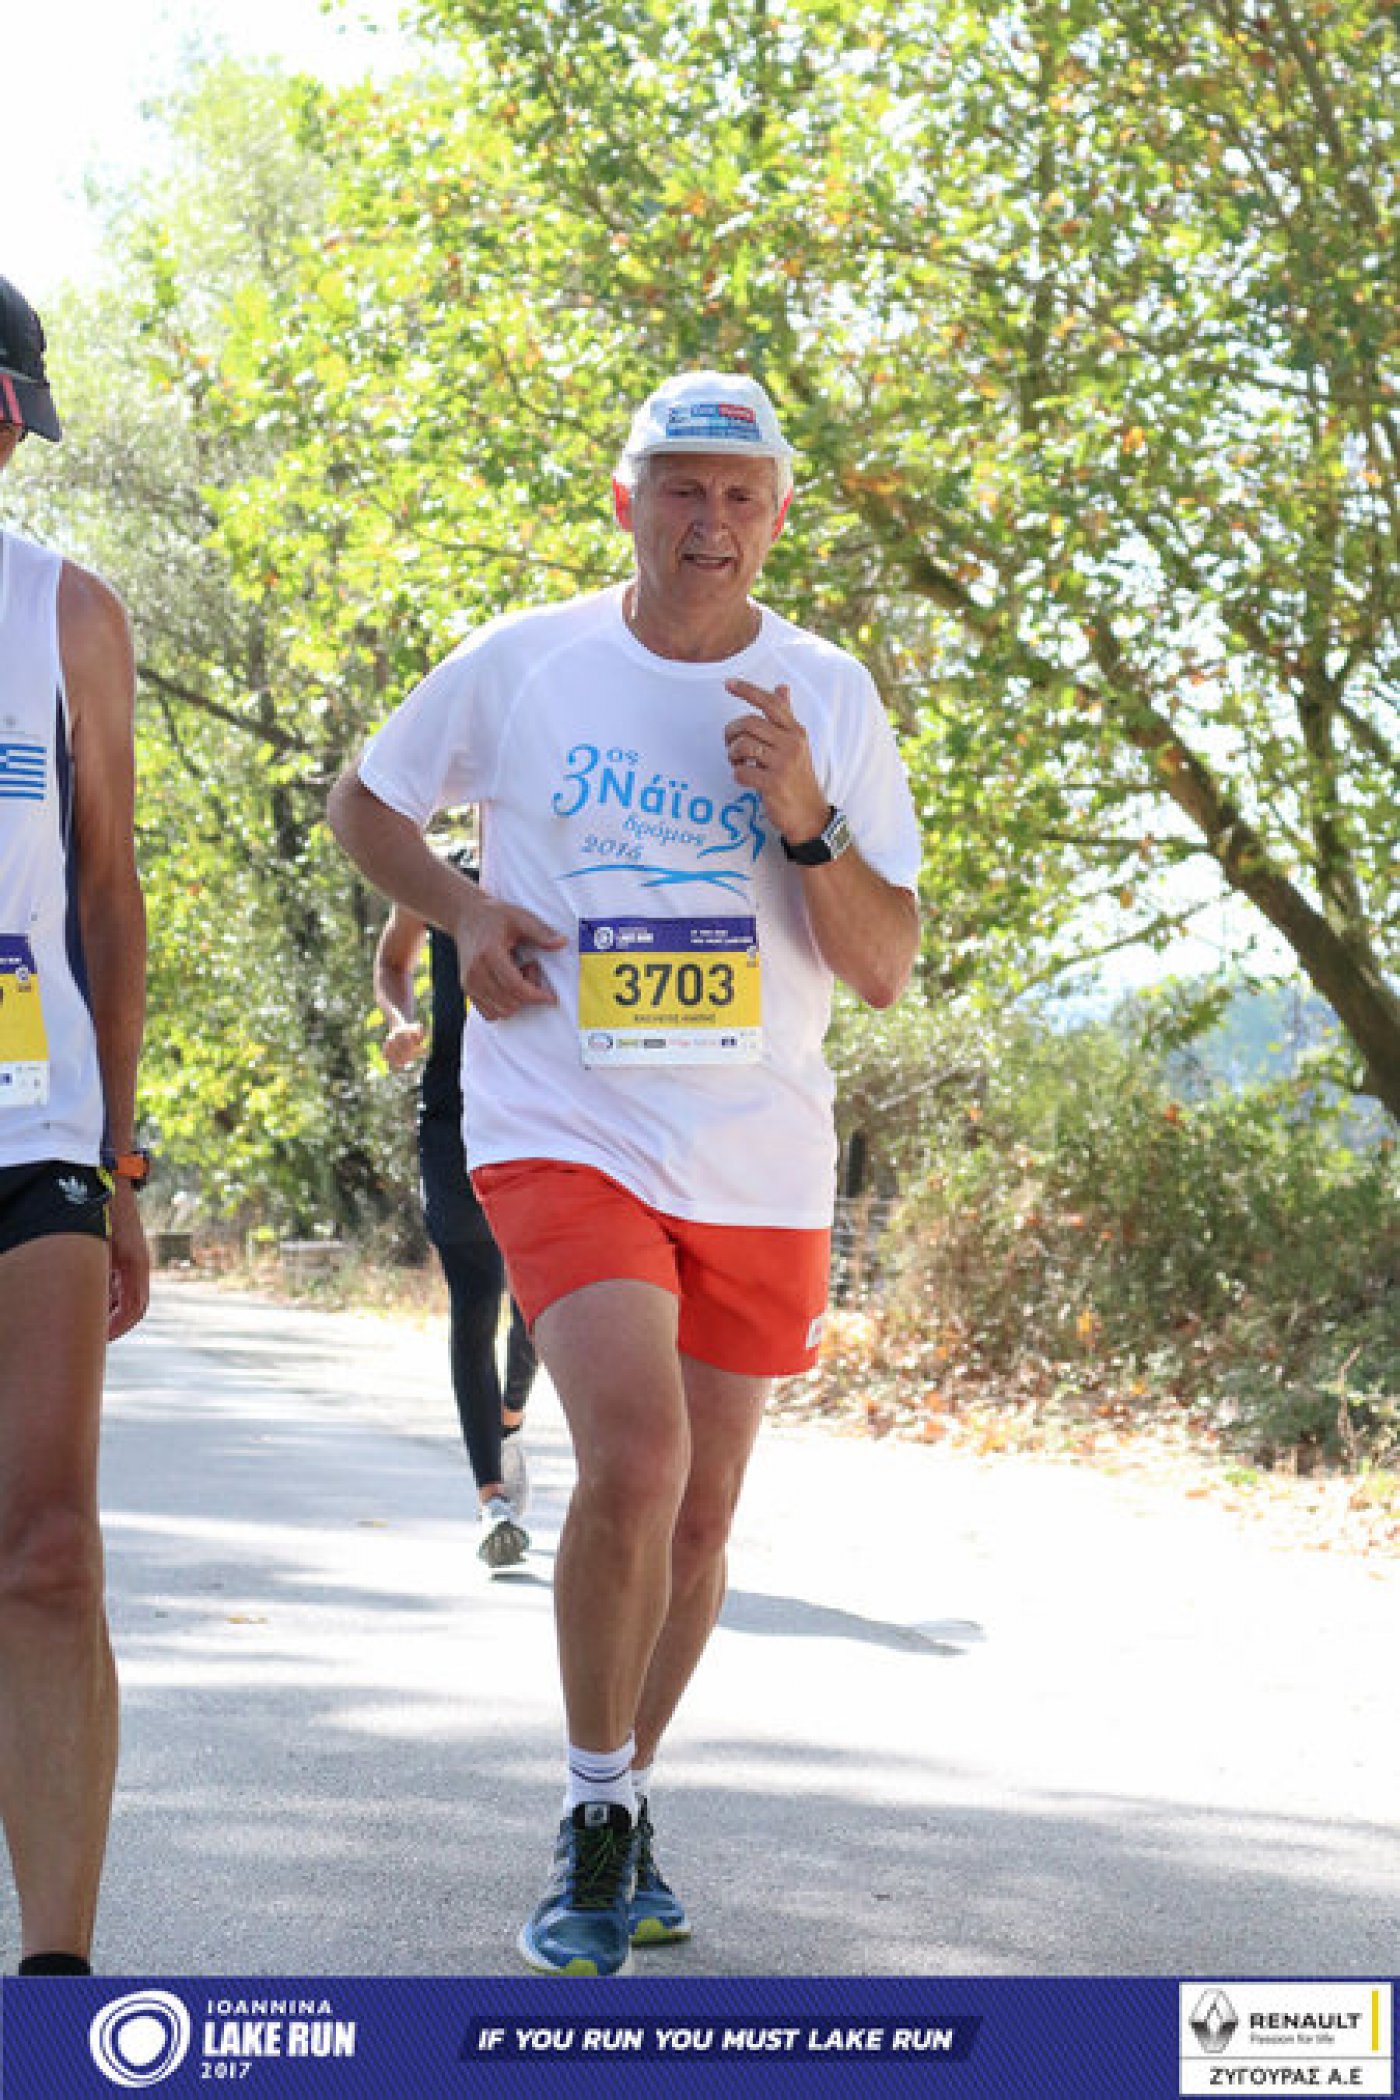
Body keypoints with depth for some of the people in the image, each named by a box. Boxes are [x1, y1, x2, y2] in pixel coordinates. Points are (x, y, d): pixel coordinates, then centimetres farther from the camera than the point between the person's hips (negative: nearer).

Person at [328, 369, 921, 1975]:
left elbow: (889, 970, 1)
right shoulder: (520, 664, -1)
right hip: (563, 1127, -3)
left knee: (698, 1511, 10)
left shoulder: (829, 697, 3)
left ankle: (625, 1800, 31)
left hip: (757, 1157, 3)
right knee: (634, 1460, -21)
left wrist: (807, 825, -16)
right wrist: (461, 912, -4)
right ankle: (597, 1817, -4)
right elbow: (362, 800, 15)